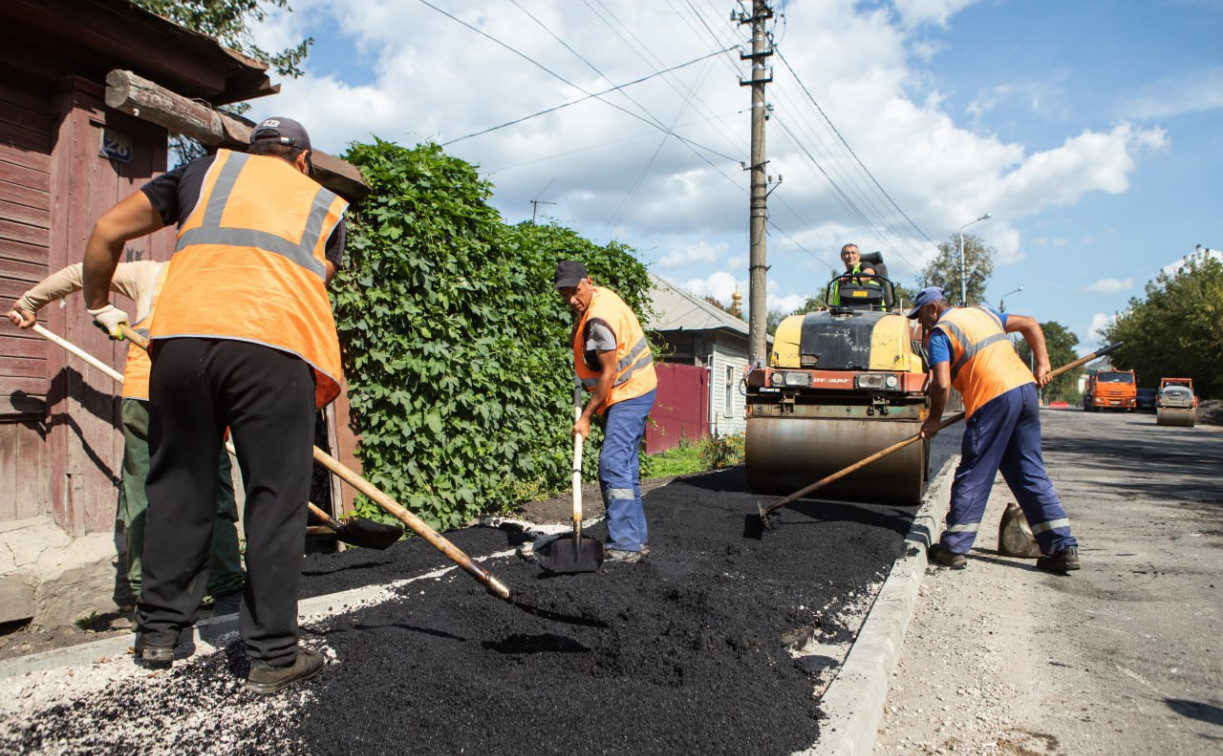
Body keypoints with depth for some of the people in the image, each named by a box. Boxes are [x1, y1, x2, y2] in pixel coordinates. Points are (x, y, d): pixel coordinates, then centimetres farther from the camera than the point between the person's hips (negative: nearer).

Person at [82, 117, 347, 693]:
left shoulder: (209, 168, 27)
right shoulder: (327, 205, 27)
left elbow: (107, 231, 24)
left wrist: (99, 307, 39)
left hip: (182, 332, 2)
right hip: (278, 345, -1)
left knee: (177, 484, 15)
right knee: (276, 498, 3)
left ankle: (159, 629, 27)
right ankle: (273, 655, 10)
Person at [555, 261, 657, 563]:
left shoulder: (598, 321, -25)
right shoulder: (600, 294, 6)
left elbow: (608, 374, -23)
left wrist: (586, 417, -18)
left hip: (629, 394, -11)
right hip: (634, 391, 11)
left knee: (613, 464, -17)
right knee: (625, 466, 11)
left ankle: (624, 545, -17)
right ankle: (638, 538, 18)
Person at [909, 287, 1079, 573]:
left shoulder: (939, 332, 1)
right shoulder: (983, 312, 24)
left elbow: (942, 384, -10)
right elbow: (1031, 325, 26)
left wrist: (934, 419, 3)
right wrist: (1042, 366, 21)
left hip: (993, 399, -7)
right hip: (1026, 388, 7)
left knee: (973, 476, 0)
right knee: (1031, 473, 12)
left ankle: (953, 548, 7)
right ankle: (1063, 547, 11)